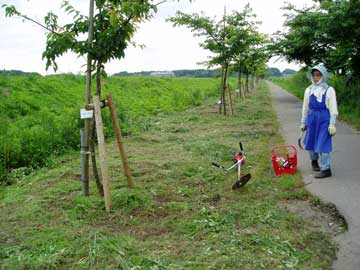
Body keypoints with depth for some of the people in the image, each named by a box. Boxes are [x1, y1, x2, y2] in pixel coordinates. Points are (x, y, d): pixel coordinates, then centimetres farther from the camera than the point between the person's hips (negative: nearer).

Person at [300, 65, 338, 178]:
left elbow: (333, 109, -5)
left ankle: (326, 169, 3)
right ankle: (314, 161, 41)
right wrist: (303, 122, 15)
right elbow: (305, 107, 13)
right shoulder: (309, 90, 5)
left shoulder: (329, 90, -6)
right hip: (312, 119, 4)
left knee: (322, 144, -6)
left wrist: (332, 124, -10)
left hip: (324, 120, -4)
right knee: (310, 142, 14)